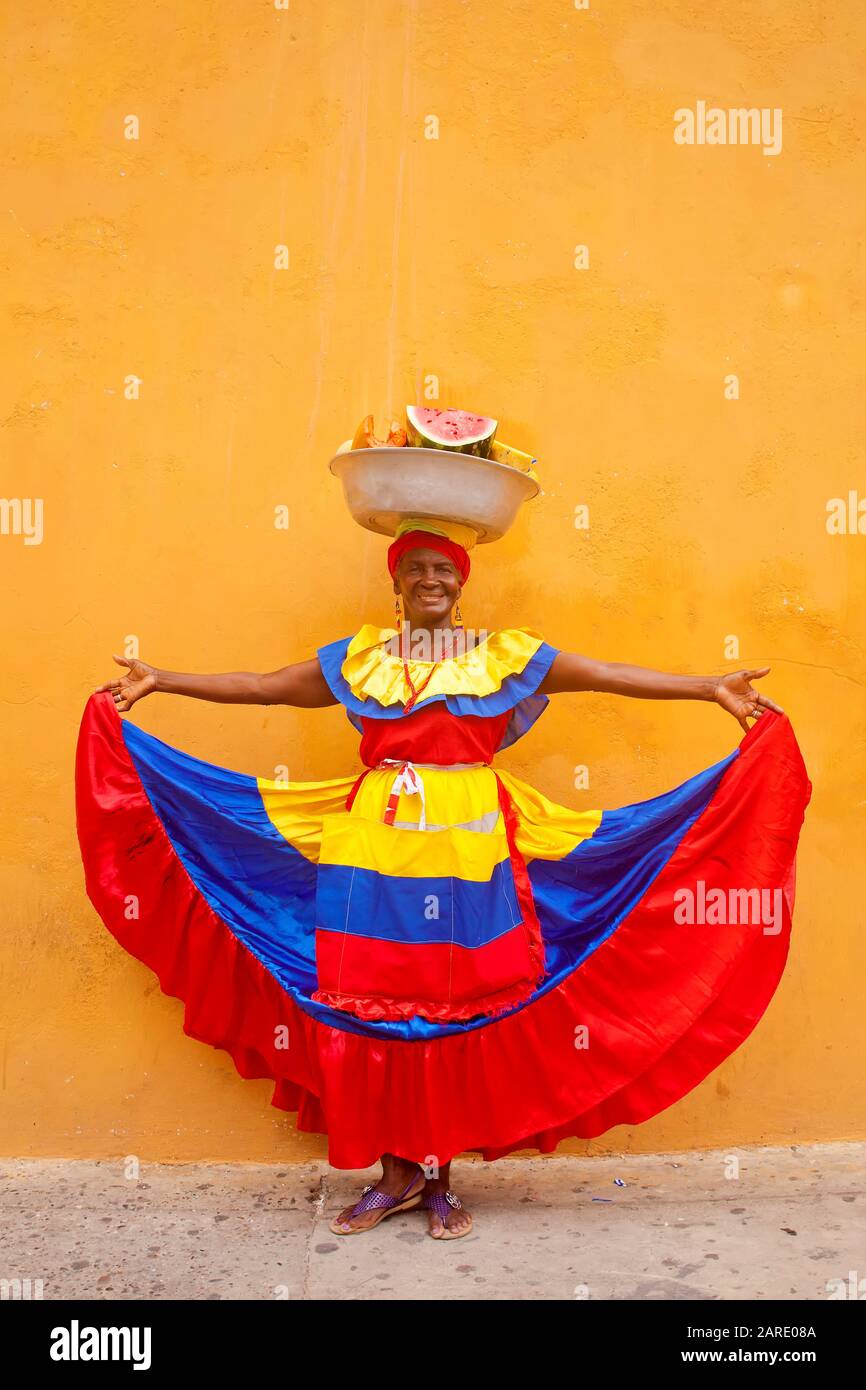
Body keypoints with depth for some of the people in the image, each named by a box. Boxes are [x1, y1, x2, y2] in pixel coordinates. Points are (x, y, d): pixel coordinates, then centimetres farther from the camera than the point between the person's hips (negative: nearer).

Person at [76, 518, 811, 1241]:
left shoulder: (506, 656, 7)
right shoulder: (356, 658, 11)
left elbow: (610, 675, 3)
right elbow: (260, 686, 14)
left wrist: (714, 688, -2)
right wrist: (160, 682, 12)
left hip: (468, 850, -1)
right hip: (375, 848, 1)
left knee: (460, 1016, 4)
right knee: (375, 1014, 3)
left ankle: (439, 1177, 21)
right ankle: (395, 1173, 21)